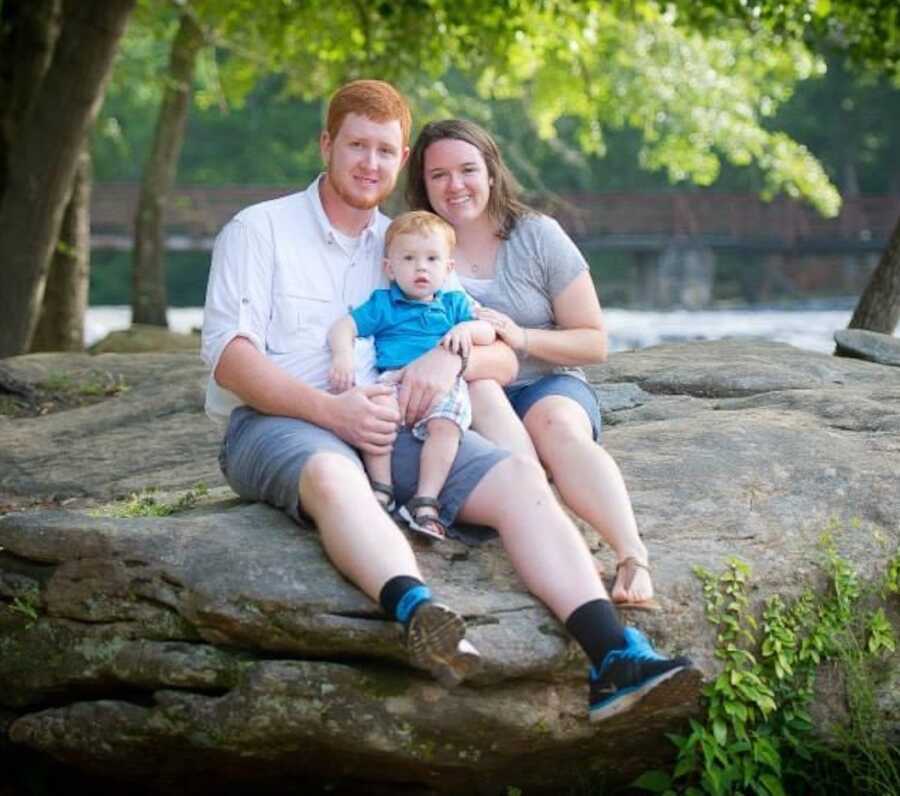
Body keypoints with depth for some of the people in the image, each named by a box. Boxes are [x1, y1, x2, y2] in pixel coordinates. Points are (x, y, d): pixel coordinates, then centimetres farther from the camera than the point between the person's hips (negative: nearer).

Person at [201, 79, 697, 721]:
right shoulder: (259, 230, 10)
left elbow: (503, 360, 17)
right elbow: (229, 353, -5)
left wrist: (452, 357, -9)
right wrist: (329, 409, -20)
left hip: (388, 424, 4)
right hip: (274, 422, -4)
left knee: (518, 476, -21)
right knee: (331, 473, -40)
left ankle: (615, 658, -38)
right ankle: (421, 615, -68)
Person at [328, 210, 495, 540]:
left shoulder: (454, 303, 27)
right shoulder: (382, 305, 21)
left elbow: (488, 333, 18)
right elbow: (343, 327, 11)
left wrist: (467, 329, -4)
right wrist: (342, 355, -10)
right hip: (393, 377, -1)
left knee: (445, 423, -33)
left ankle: (426, 501, -33)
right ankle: (381, 488, -27)